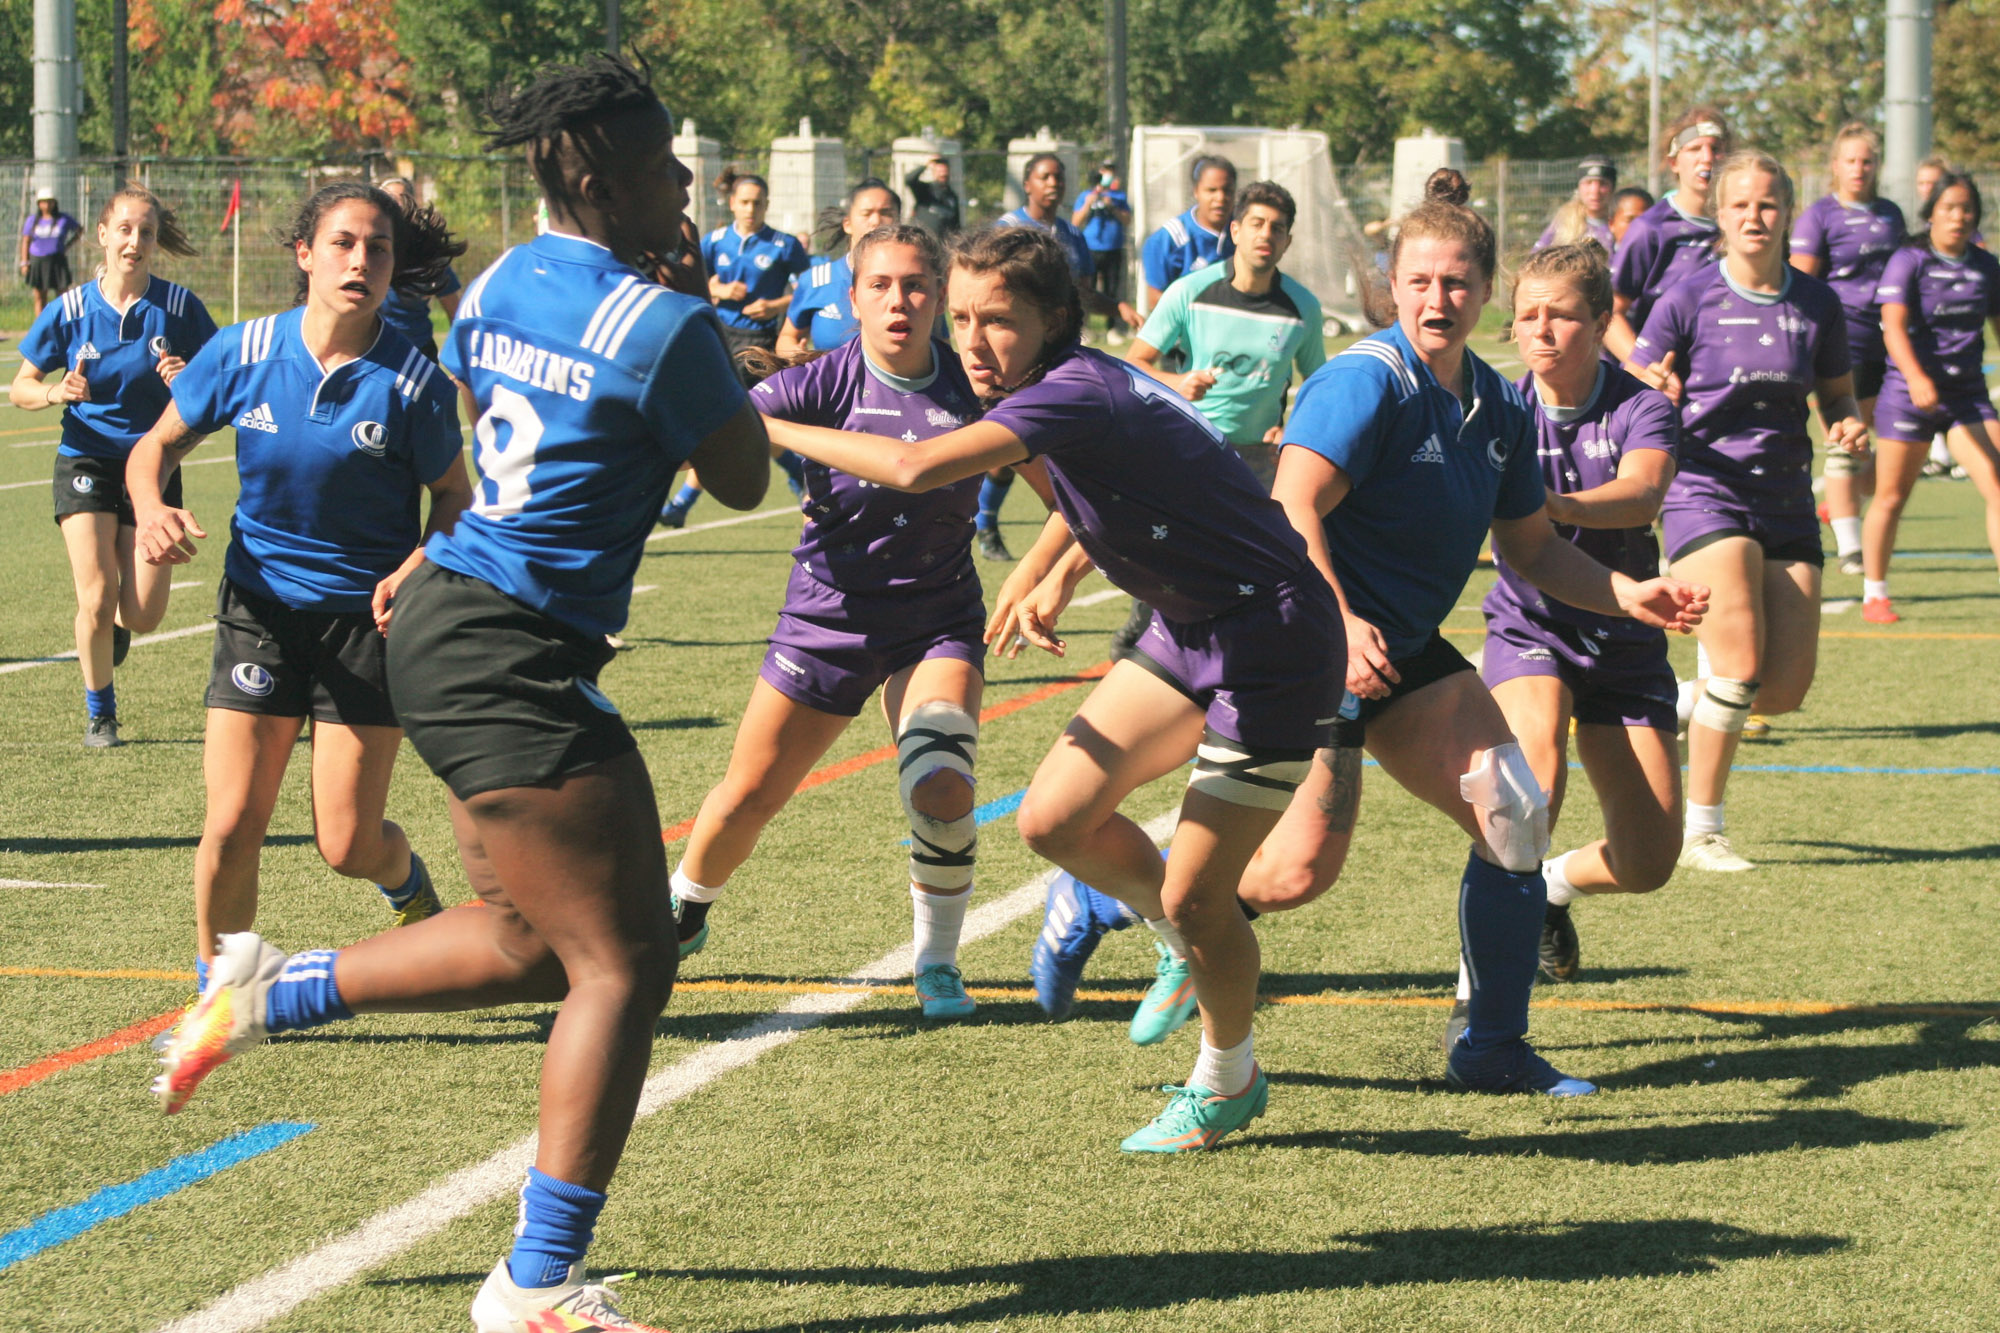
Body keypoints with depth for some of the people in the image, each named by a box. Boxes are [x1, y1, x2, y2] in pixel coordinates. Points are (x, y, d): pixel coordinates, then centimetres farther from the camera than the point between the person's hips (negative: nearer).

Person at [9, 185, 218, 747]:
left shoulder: (178, 306, -7)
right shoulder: (70, 310, -6)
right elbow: (20, 388, 2)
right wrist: (54, 392, -20)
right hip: (86, 463, -1)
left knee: (144, 613, -5)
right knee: (96, 600, -13)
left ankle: (117, 627, 35)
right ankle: (99, 711, 11)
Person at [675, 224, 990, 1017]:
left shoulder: (972, 386, -9)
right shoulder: (826, 383, -14)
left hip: (938, 623, 0)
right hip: (828, 617, 0)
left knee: (940, 790, -21)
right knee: (748, 796, 9)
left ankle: (937, 962, 2)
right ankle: (682, 917, 39)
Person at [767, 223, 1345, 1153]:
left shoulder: (1075, 396, -26)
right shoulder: (1083, 383, 3)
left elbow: (914, 467, -37)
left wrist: (769, 430, -27)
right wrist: (1051, 572, 24)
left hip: (1272, 644, -9)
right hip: (1190, 630, 9)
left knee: (1192, 901, -6)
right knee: (1056, 819, 3)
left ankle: (1228, 1080, 19)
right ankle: (1188, 946, 29)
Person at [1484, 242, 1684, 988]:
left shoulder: (1642, 410, -12)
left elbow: (1641, 494, -33)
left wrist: (1557, 506, -51)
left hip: (1622, 640, 1)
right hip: (1528, 628, -1)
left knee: (1650, 862, -1)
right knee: (1539, 753, -35)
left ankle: (1553, 885, 35)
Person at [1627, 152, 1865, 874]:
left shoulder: (1818, 305, 5)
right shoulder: (1689, 300, -6)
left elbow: (1838, 394, 18)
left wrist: (1849, 426, -4)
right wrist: (1656, 391, -25)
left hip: (1786, 503, 4)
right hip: (1705, 495, -4)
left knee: (1787, 688, -3)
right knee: (1743, 661, -20)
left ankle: (1685, 705, 30)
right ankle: (1701, 830, -6)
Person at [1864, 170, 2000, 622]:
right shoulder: (1908, 262, -8)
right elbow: (1894, 327, -20)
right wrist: (1916, 377, -36)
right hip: (1909, 394, -3)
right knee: (1891, 499, 5)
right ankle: (1874, 594, 22)